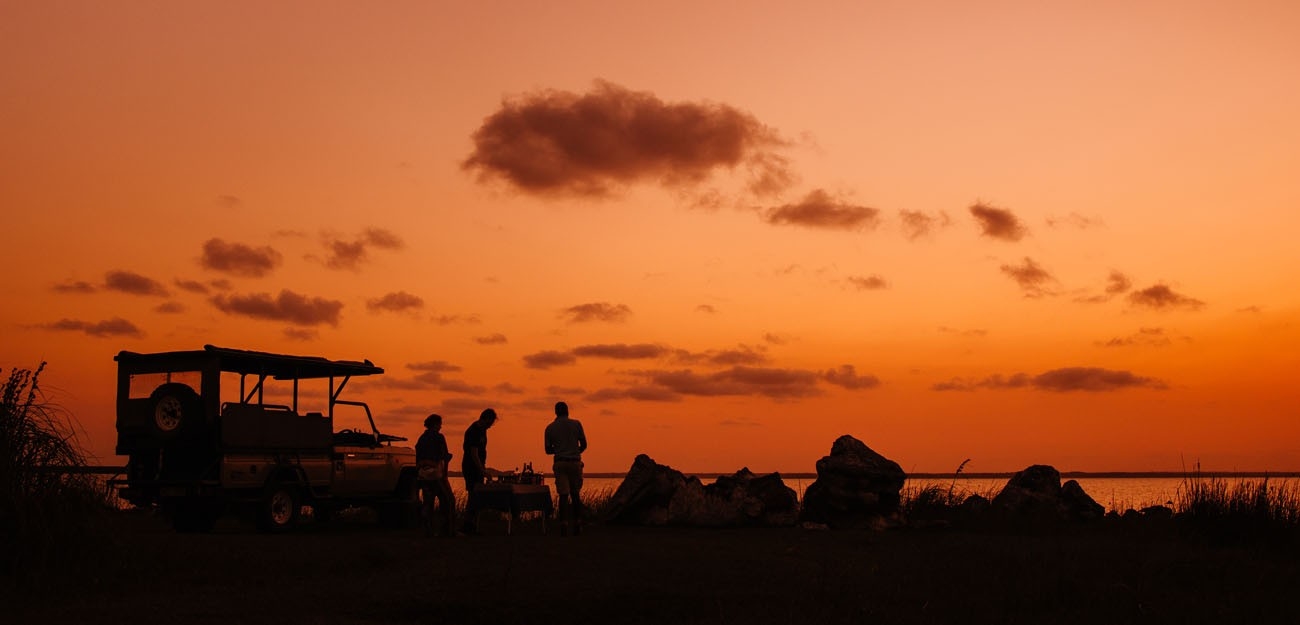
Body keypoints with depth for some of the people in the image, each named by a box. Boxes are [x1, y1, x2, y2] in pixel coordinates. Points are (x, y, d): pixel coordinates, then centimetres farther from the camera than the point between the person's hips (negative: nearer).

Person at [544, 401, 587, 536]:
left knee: (563, 495, 1)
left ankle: (564, 527, -5)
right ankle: (577, 526, 8)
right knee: (576, 494, 11)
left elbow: (548, 450, 7)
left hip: (560, 463, 0)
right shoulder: (576, 424, 1)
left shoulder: (550, 428, 4)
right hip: (575, 462, 0)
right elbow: (584, 445, 4)